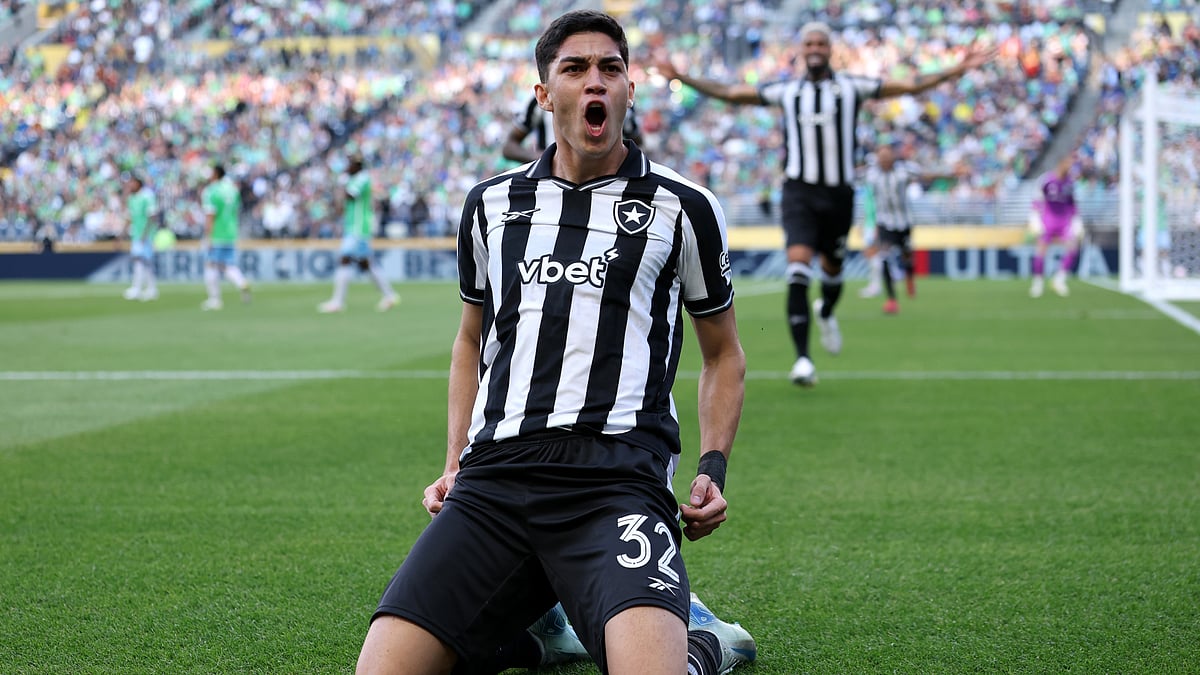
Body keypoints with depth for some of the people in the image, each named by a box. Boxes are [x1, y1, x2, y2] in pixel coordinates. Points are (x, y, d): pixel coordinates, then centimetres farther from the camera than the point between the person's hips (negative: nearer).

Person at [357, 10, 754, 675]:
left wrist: (713, 468, 6)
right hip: (494, 478, 3)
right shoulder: (490, 204, 18)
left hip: (616, 478, -3)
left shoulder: (683, 209, 10)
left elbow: (723, 354, 21)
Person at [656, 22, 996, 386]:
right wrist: (682, 78, 11)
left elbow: (910, 85, 6)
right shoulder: (786, 91, 9)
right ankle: (803, 359, -20)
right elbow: (730, 93, 14)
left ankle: (826, 312, 52)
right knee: (798, 264, -18)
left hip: (839, 193, 1)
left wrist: (957, 70, 1)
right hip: (799, 191, -1)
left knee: (832, 268, 13)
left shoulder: (852, 87, 6)